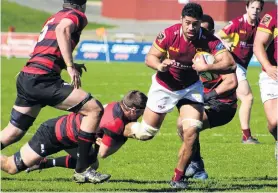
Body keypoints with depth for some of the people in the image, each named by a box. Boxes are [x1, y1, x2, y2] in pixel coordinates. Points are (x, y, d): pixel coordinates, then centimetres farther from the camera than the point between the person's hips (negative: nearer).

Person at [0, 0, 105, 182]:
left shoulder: (55, 17, 25)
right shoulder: (77, 16, 0)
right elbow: (62, 30, -23)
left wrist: (68, 65, 22)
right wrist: (70, 67, -26)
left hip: (26, 78, 9)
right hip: (42, 80, -9)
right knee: (95, 109, -7)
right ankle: (82, 169, -6)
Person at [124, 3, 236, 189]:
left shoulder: (209, 40, -26)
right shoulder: (169, 34, -26)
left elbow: (230, 64, -32)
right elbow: (150, 57, -15)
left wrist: (206, 67, -47)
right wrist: (160, 66, -37)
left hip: (191, 87, 1)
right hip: (165, 86, -1)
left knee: (191, 132, -16)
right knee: (145, 134, 6)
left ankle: (179, 177, 3)